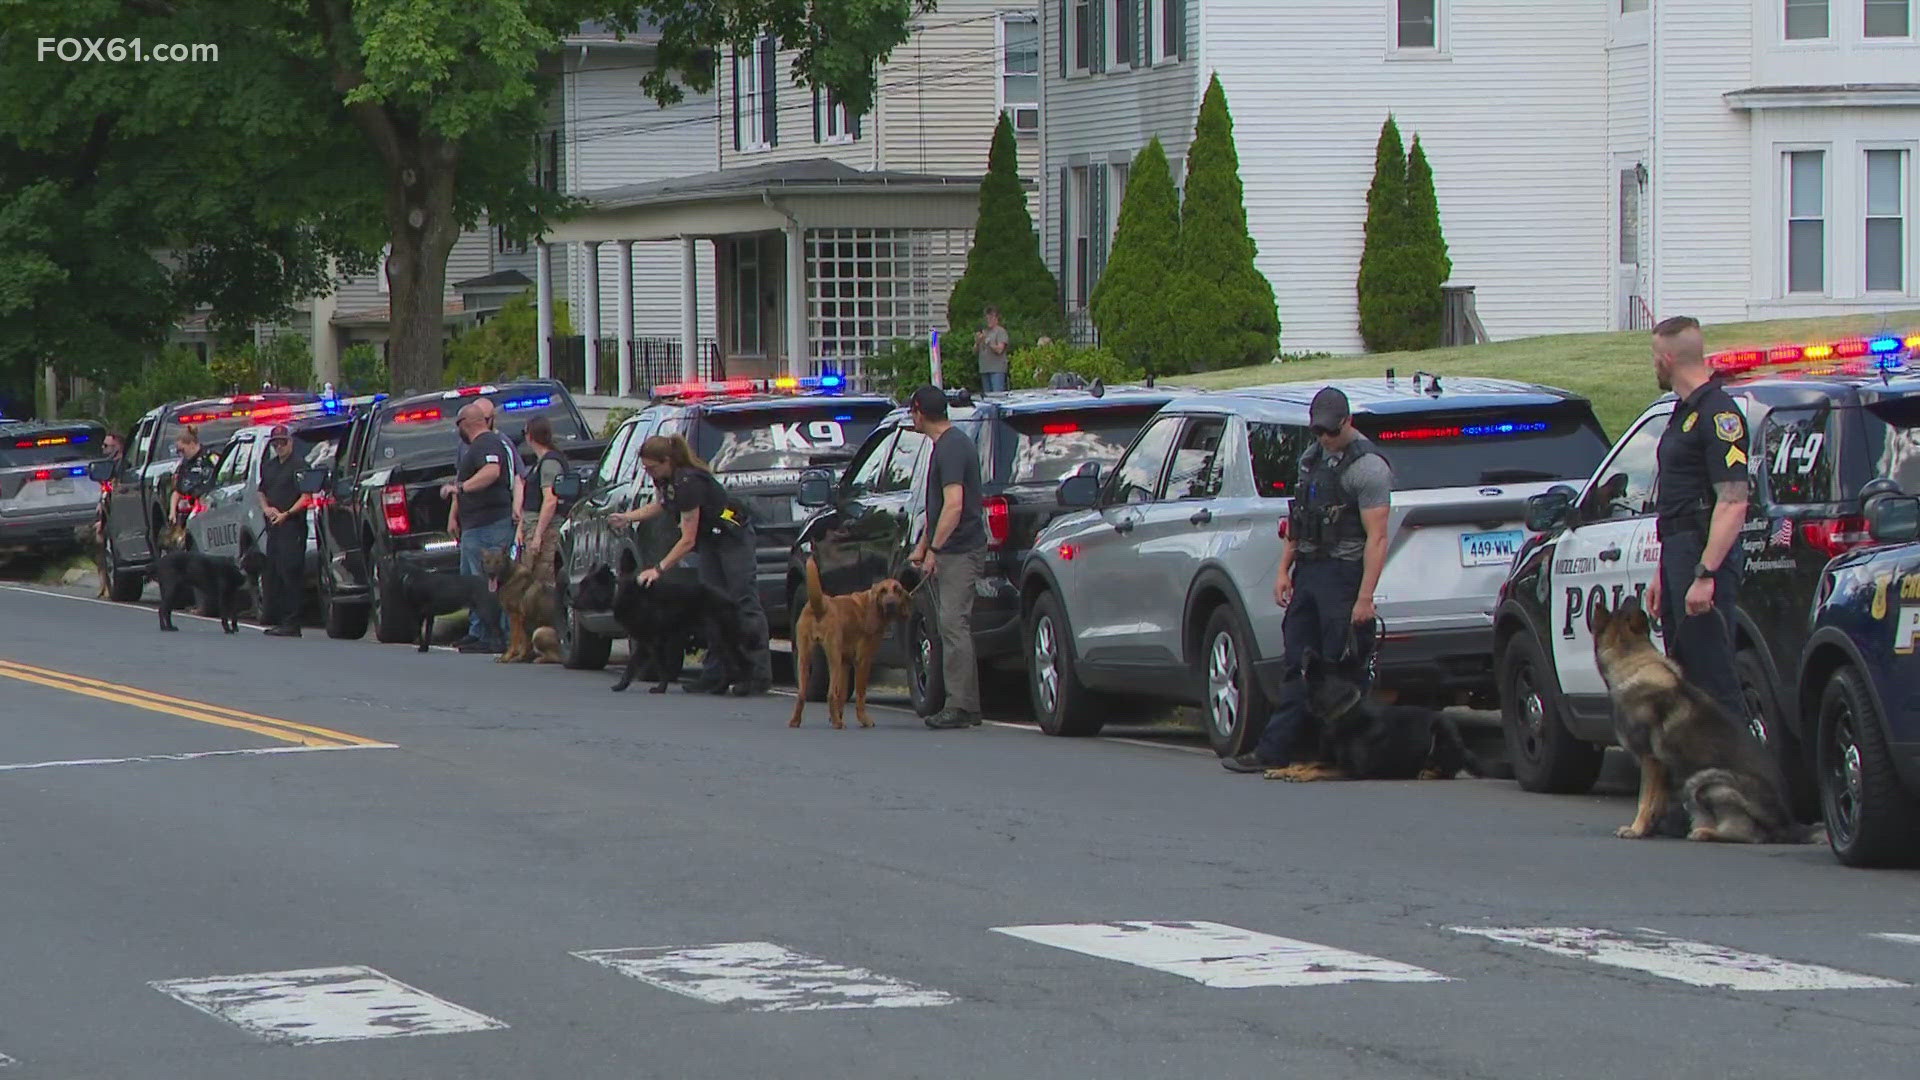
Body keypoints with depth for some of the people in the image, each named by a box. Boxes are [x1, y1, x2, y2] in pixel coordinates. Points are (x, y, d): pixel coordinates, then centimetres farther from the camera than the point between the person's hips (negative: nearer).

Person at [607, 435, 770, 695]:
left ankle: (760, 676, -9)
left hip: (734, 538, -9)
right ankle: (718, 676, 0)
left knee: (744, 604, -9)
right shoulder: (665, 479, -4)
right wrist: (629, 516, 5)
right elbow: (663, 504, 21)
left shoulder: (688, 482, -30)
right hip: (710, 540, 9)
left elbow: (688, 540, -28)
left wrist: (658, 569, -28)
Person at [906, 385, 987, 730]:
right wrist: (922, 546, 26)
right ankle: (966, 707, 12)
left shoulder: (952, 447, -15)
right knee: (953, 627, 10)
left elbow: (953, 505, -23)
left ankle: (960, 707, -16)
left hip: (959, 551, -11)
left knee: (953, 624, -13)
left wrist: (933, 550, -21)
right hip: (950, 551, 11)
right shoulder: (947, 444, 18)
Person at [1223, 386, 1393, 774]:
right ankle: (1273, 751, 11)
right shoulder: (1313, 457, 15)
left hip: (1343, 574, -8)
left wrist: (1365, 597, -21)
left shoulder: (1367, 466, -12)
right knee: (1296, 665, 9)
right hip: (1307, 571, 8)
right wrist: (1284, 569, 14)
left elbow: (1377, 538, -16)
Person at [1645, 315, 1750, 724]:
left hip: (1705, 552, -11)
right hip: (1678, 552, 11)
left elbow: (1733, 502, -21)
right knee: (1686, 678, 13)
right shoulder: (1684, 412, 19)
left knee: (1713, 674, -12)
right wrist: (1664, 573, 26)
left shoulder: (1718, 413, -14)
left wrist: (1705, 574, -27)